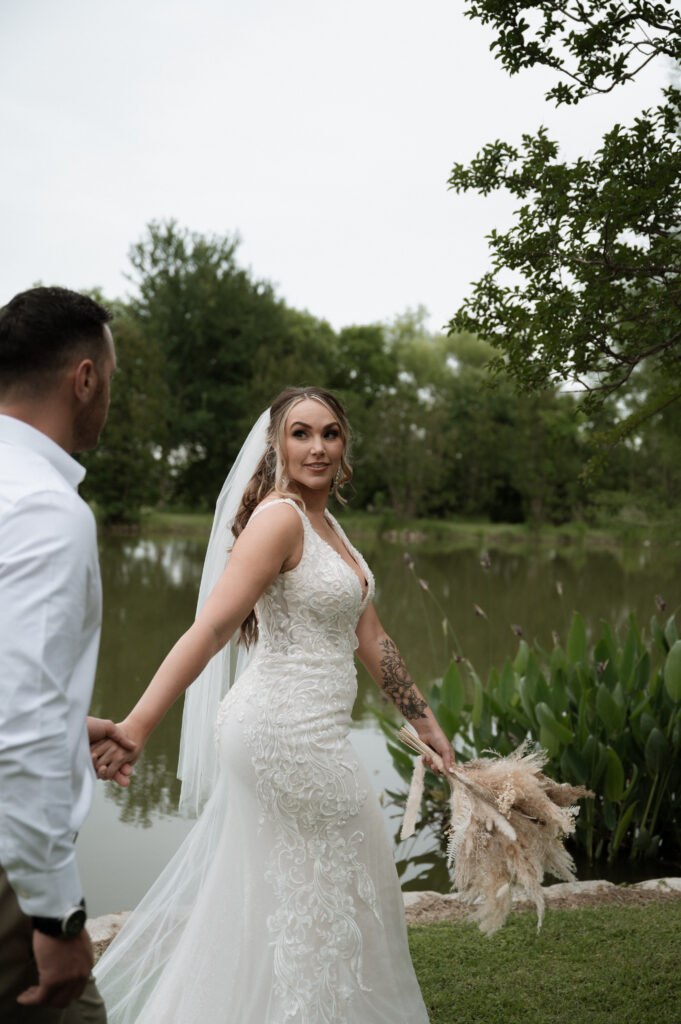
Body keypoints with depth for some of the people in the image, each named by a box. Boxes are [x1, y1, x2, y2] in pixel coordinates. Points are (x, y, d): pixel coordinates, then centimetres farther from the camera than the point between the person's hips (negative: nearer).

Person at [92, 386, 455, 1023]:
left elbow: (369, 638, 15)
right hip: (287, 733, -9)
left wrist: (425, 722, 18)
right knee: (317, 902, 7)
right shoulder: (279, 516, -17)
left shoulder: (325, 525, 12)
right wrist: (135, 727, -36)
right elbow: (211, 628, -28)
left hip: (309, 734, 9)